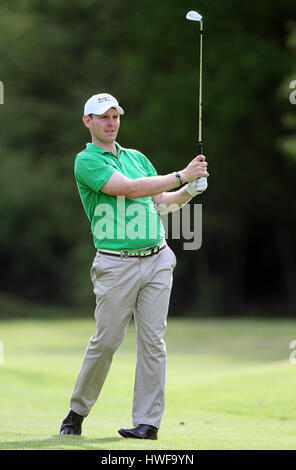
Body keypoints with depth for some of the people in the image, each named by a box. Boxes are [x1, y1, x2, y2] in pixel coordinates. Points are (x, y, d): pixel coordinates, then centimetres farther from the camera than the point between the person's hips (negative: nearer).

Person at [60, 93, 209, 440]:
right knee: (106, 340, -2)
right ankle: (77, 411, 16)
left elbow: (162, 201, 17)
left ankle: (148, 421, 0)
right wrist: (181, 176, -14)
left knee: (152, 340, -1)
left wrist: (189, 191, -3)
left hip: (157, 259, 5)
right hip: (116, 264, -5)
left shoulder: (137, 157, 18)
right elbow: (130, 189, -16)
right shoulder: (86, 161, -4)